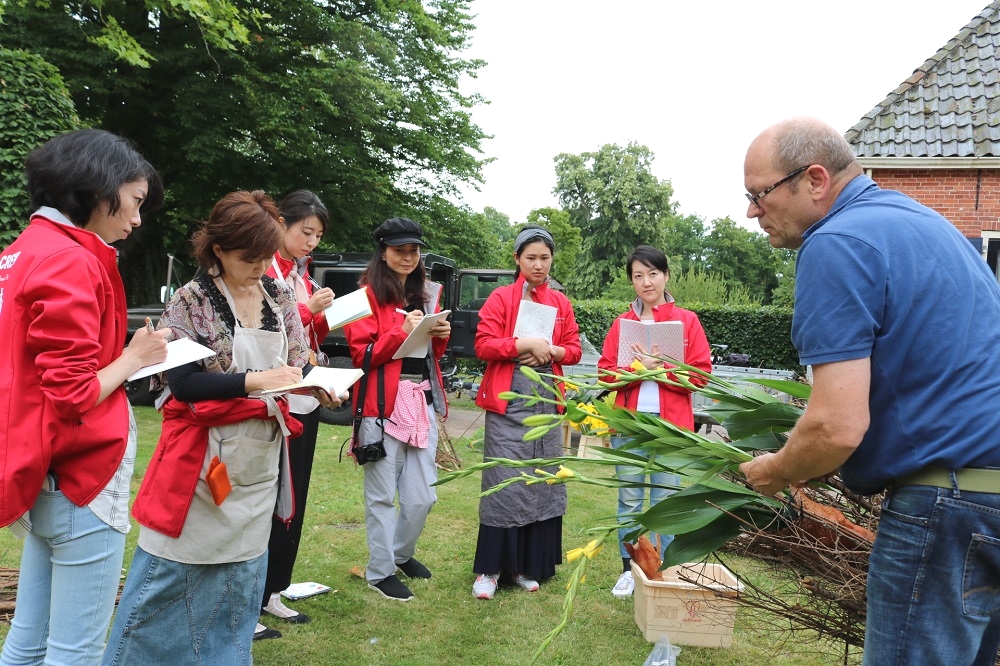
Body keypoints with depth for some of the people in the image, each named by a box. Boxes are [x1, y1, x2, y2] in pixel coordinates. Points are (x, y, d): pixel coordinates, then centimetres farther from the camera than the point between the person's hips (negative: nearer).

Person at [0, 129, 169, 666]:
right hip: (82, 481, -9)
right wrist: (134, 357, -5)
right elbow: (72, 397, -20)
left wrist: (124, 353, 4)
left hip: (45, 480, 9)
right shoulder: (71, 263, -17)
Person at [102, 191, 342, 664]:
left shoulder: (280, 297, 6)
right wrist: (255, 381, -26)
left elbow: (300, 361, 9)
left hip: (260, 461, 6)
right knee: (171, 573, 3)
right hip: (203, 460, -5)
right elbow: (181, 381, -17)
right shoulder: (192, 301, -9)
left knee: (242, 573, 15)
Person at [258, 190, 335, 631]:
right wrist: (307, 310, -15)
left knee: (294, 499, 13)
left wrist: (324, 318, -1)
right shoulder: (263, 271, -9)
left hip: (305, 399, 8)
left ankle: (271, 592, 25)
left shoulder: (302, 274, 14)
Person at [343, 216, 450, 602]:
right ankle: (380, 571, 18)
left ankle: (402, 553, 33)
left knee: (422, 497, 8)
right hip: (383, 405, -5)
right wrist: (401, 331, -18)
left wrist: (441, 336, 3)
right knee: (382, 495, 1)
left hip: (423, 402, 6)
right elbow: (362, 356, -8)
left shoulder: (428, 294, 17)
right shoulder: (369, 295, -1)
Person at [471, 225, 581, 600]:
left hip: (547, 401, 4)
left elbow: (574, 349, 12)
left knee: (543, 481, 6)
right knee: (504, 482, -6)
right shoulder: (501, 298, 0)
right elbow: (483, 345, -8)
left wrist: (550, 351, -8)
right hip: (508, 401, -4)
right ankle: (488, 569, 5)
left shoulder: (560, 303, 12)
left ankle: (526, 566, 18)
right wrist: (527, 344, -16)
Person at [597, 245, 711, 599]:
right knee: (629, 500, 6)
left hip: (671, 424, -2)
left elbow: (700, 374, -1)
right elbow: (606, 373, 5)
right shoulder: (621, 323, 10)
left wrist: (660, 369, -12)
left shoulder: (687, 321, 4)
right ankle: (629, 570, 17)